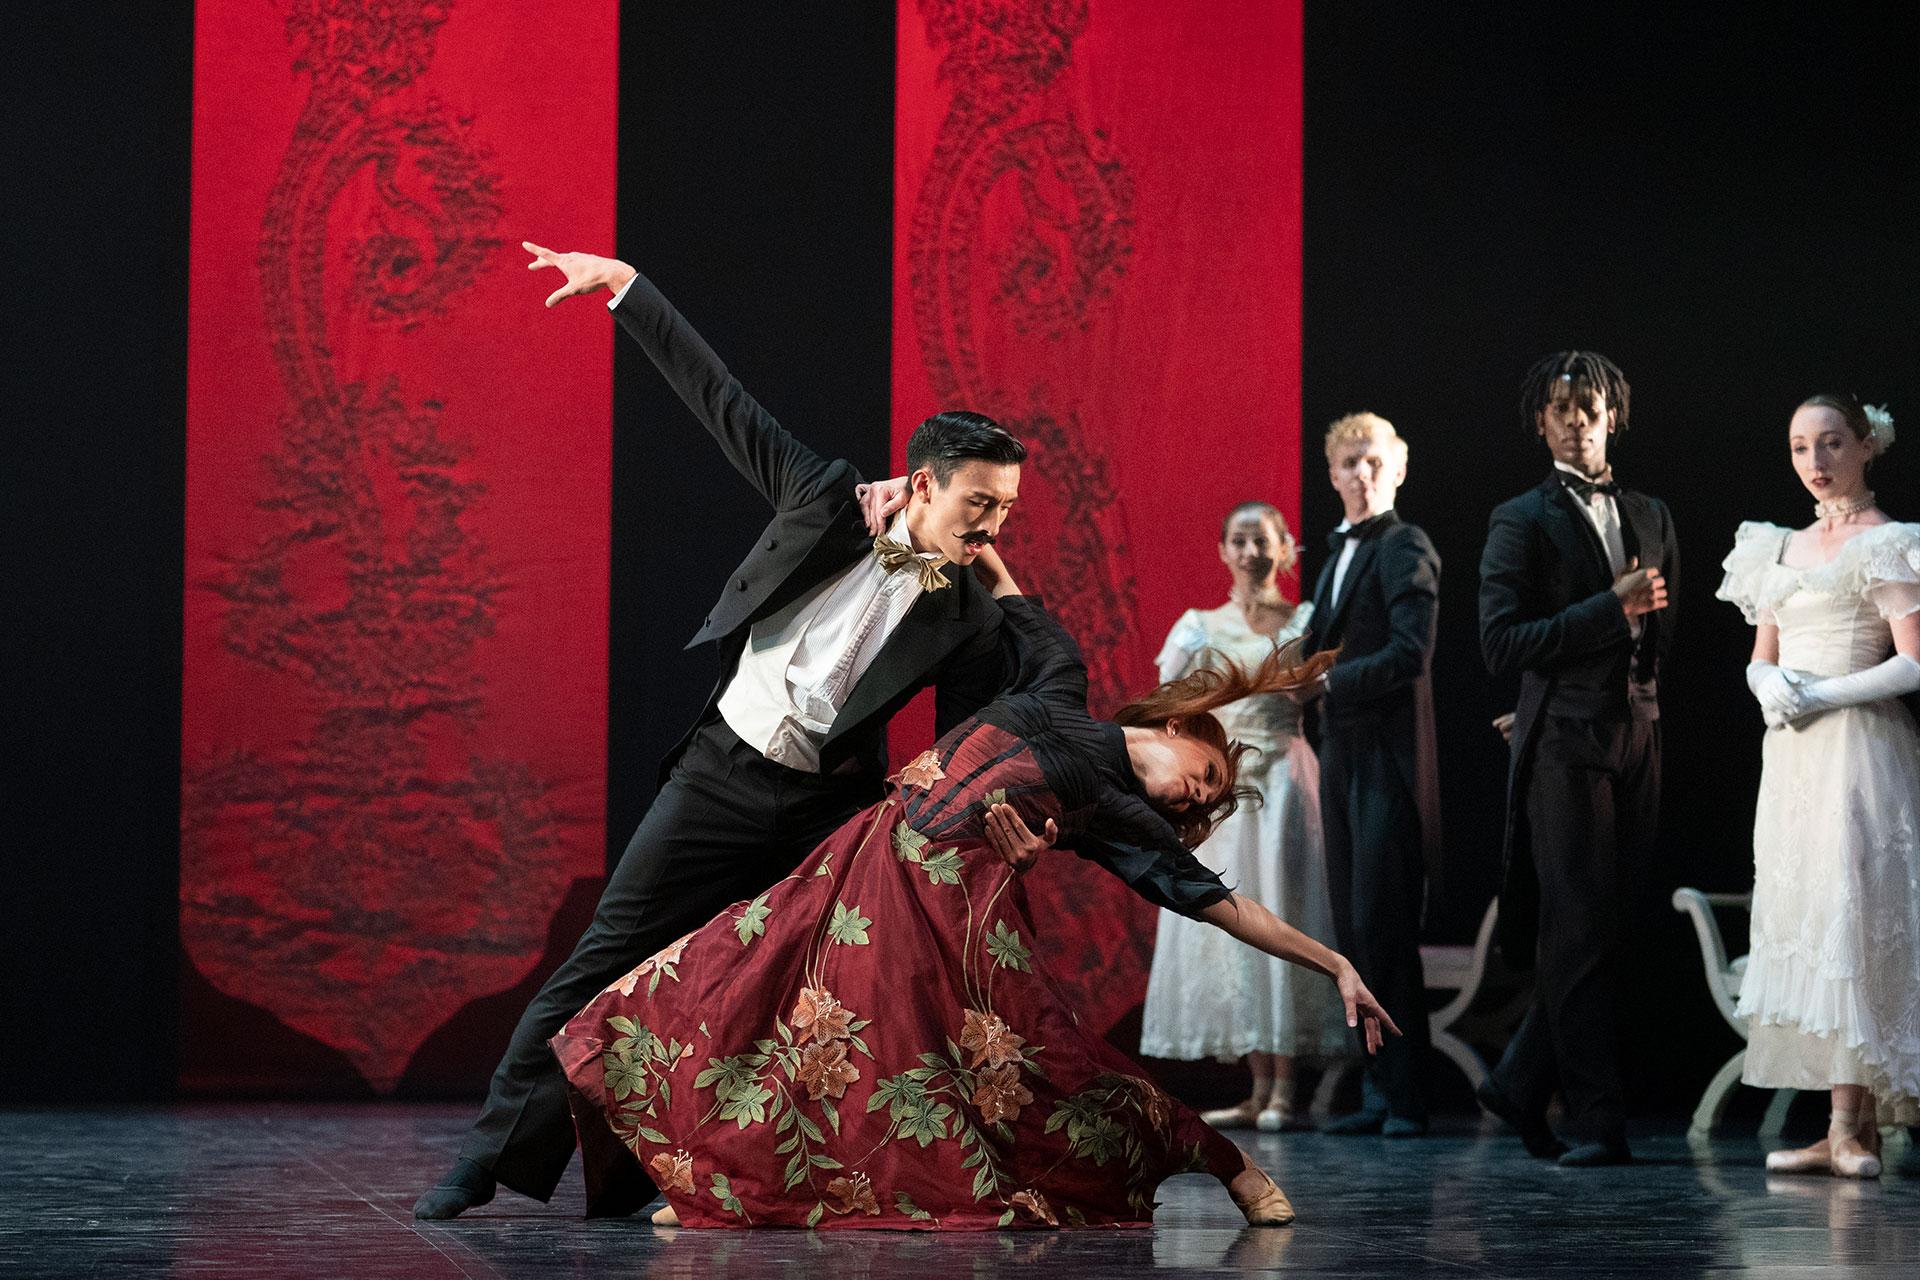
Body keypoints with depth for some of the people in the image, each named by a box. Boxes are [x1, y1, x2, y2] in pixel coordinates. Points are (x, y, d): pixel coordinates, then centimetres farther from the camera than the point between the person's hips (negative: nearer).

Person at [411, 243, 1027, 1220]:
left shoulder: (967, 619, -5)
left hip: (829, 810, 0)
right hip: (721, 771, 0)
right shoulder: (827, 502, -5)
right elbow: (721, 399, -3)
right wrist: (625, 286, -3)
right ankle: (494, 1157, 2)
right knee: (610, 958, -2)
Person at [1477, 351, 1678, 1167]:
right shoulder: (1521, 522, 0)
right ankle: (1596, 1121, -4)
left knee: (1612, 925, 5)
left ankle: (1521, 1084, 19)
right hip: (1565, 747, -6)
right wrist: (1612, 609, -14)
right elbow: (1502, 646, -11)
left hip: (1639, 742, 6)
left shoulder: (1651, 517, 18)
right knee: (1579, 932, -6)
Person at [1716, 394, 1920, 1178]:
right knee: (1801, 926, 3)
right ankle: (1846, 1127, 4)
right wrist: (1772, 686, -4)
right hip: (1791, 755, 7)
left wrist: (1824, 694, -14)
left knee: (1846, 917, -11)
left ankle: (1851, 1128, -11)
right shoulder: (1781, 549, 17)